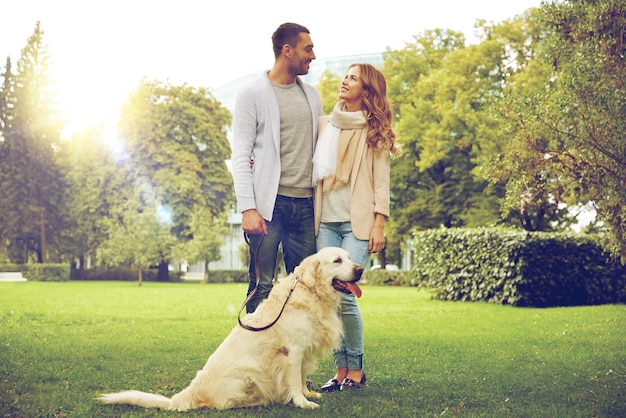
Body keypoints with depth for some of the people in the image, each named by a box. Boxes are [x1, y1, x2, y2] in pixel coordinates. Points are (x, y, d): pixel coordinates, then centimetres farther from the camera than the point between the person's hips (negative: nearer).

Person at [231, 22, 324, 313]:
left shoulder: (311, 95, 16)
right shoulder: (252, 95, 0)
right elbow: (241, 155, -5)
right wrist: (247, 208, -15)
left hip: (305, 203, 5)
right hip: (269, 203, -5)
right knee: (262, 287, -3)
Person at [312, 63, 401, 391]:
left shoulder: (374, 130, 5)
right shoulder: (324, 125, 15)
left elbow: (381, 180, 1)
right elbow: (315, 169, 15)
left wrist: (379, 225, -8)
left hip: (357, 222, -4)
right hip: (326, 220, 4)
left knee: (344, 293, -13)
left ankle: (356, 369, 2)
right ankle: (340, 369, 6)